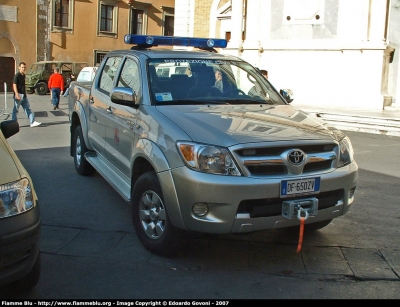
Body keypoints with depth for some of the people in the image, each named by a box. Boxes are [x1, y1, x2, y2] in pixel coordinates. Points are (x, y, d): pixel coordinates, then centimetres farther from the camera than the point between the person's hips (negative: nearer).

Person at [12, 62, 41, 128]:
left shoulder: (24, 75, 11)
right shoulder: (17, 75, -13)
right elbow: (14, 85, -18)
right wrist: (17, 95, -25)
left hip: (24, 95, 8)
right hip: (19, 95, -8)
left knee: (28, 109, 6)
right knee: (15, 110, 3)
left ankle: (32, 122, 6)